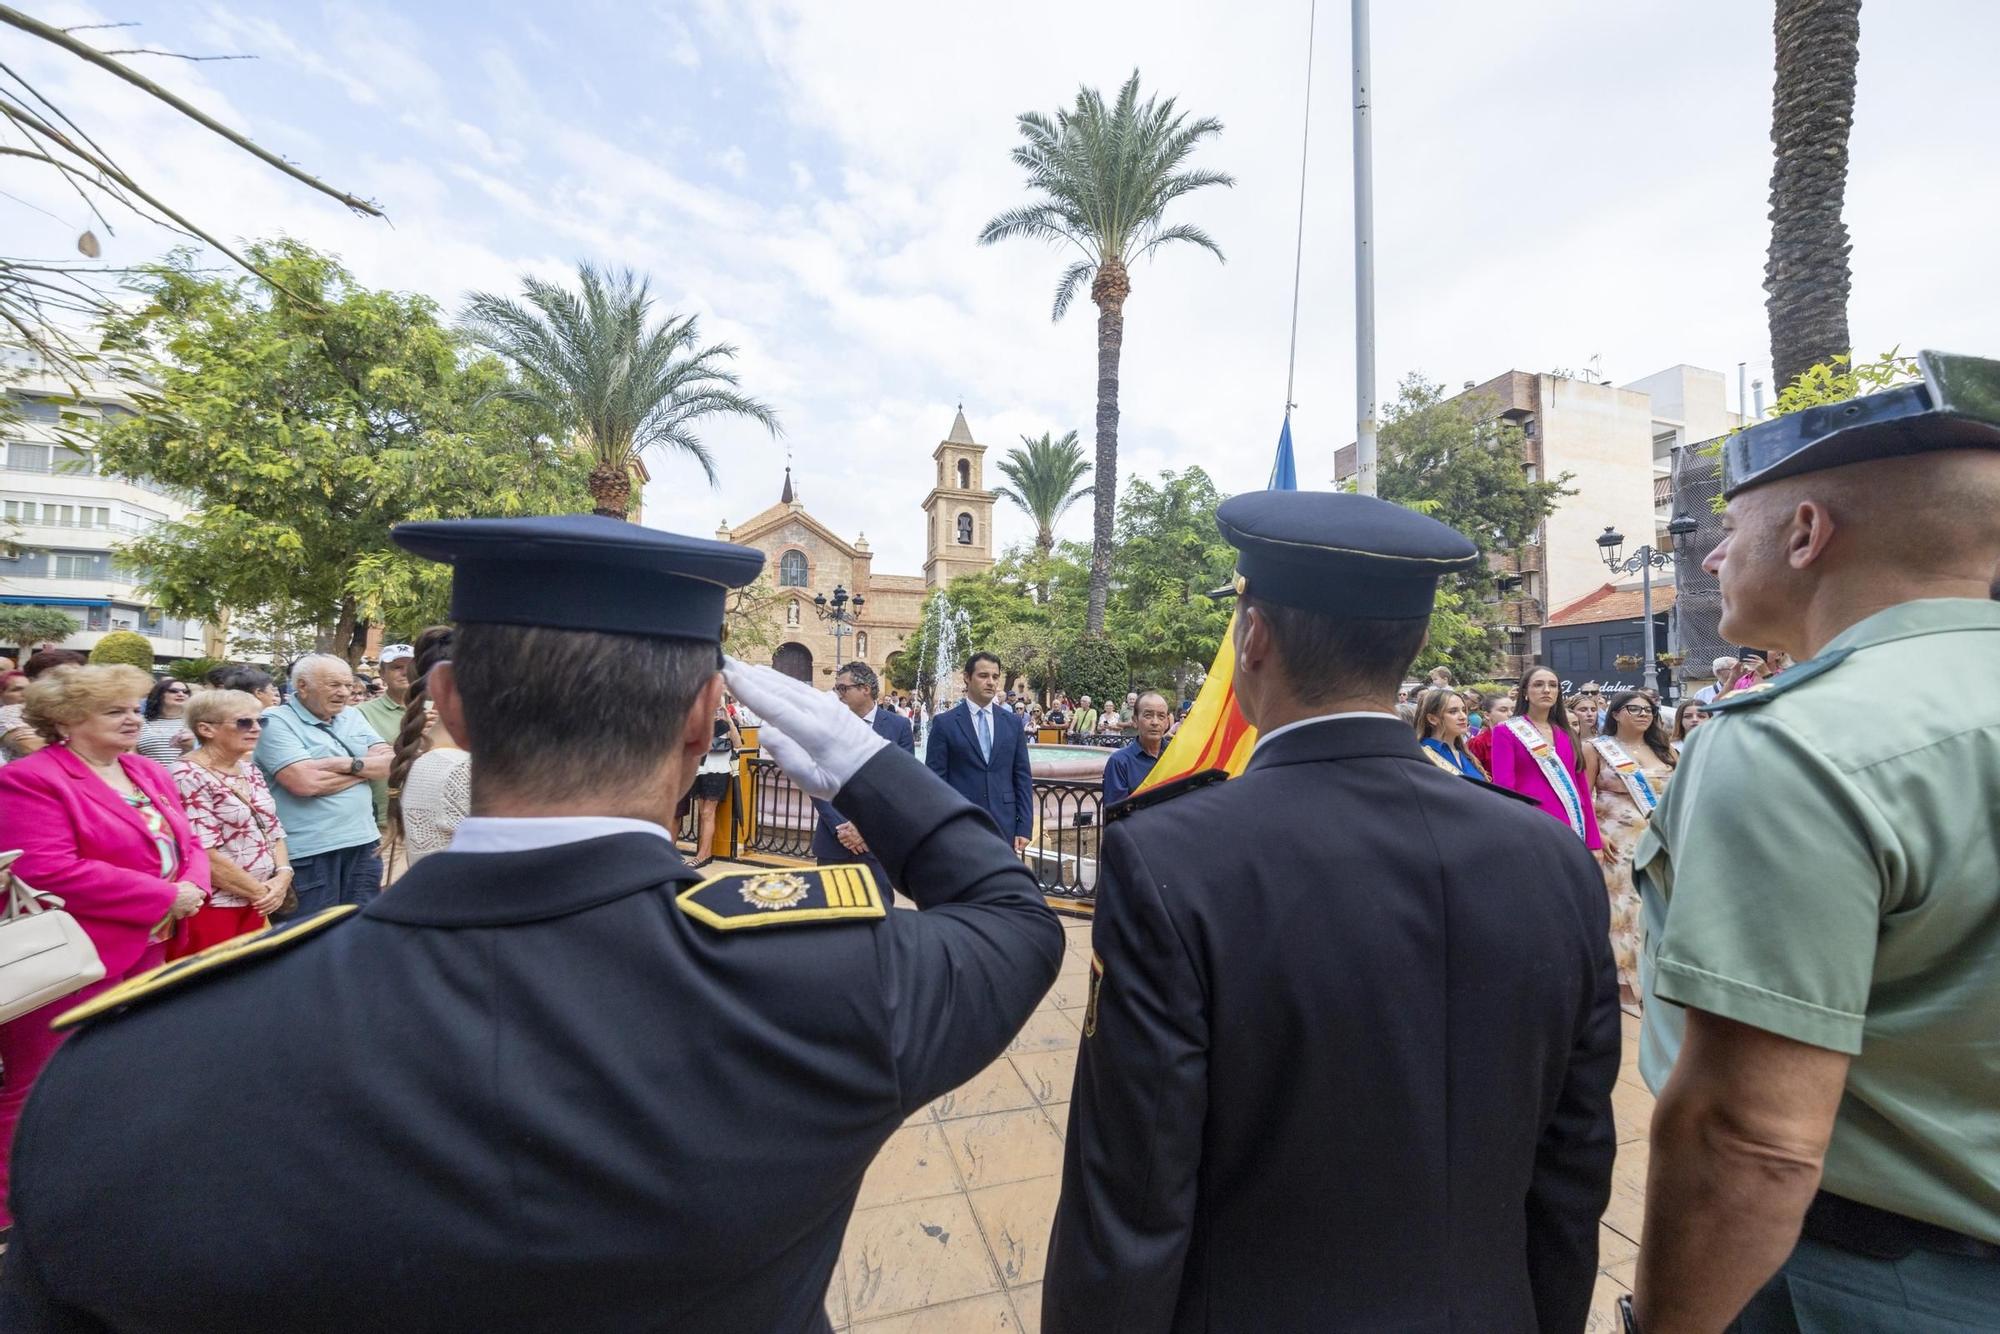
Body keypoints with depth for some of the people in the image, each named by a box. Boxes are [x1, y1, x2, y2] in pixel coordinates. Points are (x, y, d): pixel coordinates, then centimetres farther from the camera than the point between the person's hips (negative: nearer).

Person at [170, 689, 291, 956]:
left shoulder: (249, 770, 9)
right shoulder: (186, 776, -15)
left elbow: (274, 830, 12)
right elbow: (204, 855, -19)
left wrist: (283, 876, -4)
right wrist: (260, 892, -12)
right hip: (209, 909, -7)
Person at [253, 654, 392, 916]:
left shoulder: (352, 716, 11)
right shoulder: (276, 722, -8)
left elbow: (389, 763, 3)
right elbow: (305, 782, -20)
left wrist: (349, 764, -15)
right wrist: (366, 769, -7)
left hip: (364, 840, 6)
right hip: (311, 849, -5)